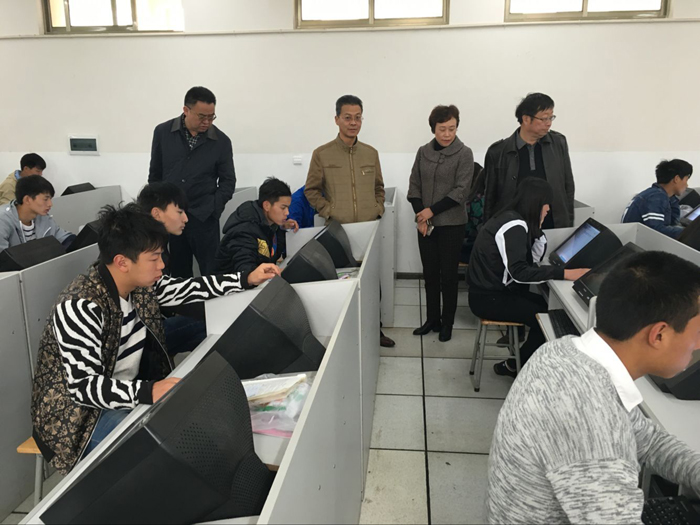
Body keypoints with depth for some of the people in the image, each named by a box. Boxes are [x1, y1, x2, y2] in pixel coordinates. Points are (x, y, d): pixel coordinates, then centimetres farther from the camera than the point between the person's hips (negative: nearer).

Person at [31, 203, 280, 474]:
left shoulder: (138, 283, -6)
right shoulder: (80, 308, -28)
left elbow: (183, 288, 9)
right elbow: (83, 386, -30)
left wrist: (246, 280, 5)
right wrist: (147, 392, -45)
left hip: (128, 392, 8)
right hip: (78, 411, -8)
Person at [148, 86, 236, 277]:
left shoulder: (221, 141, -3)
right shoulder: (162, 132, 1)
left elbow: (227, 181, 2)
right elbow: (155, 174, 10)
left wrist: (212, 210, -10)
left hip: (203, 218, -1)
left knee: (212, 274, 1)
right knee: (178, 273, 10)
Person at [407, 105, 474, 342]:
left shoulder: (464, 154, -6)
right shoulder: (423, 152, 5)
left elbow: (461, 191, -12)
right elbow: (414, 185, 6)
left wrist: (432, 210, -15)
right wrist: (420, 215, -7)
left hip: (452, 224, -4)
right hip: (426, 224, 4)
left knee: (448, 274, 4)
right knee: (430, 273, 11)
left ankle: (447, 323, 17)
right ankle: (432, 319, 24)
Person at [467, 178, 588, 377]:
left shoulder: (514, 219, 10)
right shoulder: (514, 226, -21)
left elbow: (534, 258, 14)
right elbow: (519, 272, -32)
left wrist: (536, 229, 2)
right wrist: (564, 274, -33)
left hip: (495, 291, 10)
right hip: (488, 298, -10)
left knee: (547, 305, 11)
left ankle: (519, 363, 19)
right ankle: (514, 367, 10)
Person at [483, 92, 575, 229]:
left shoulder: (559, 143, 3)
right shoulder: (498, 152, -5)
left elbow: (568, 187, 8)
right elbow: (490, 198, 1)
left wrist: (569, 226, 6)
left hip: (555, 230, 2)